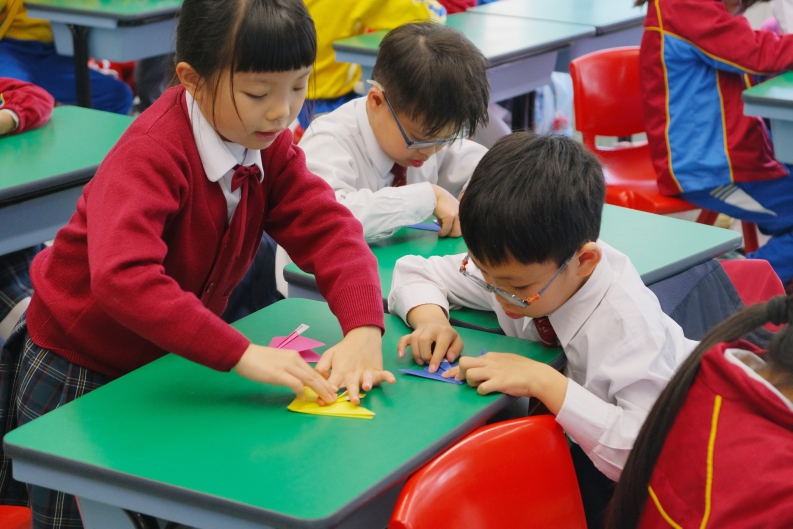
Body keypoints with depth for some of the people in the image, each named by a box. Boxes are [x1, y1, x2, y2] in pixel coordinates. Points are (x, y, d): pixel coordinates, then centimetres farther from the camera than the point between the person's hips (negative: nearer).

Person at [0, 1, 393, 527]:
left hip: (162, 364, 7)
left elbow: (327, 227, -16)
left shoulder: (270, 143, -9)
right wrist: (242, 353, -51)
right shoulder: (151, 153, -32)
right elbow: (123, 277, -46)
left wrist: (364, 329, -34)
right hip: (78, 372, -7)